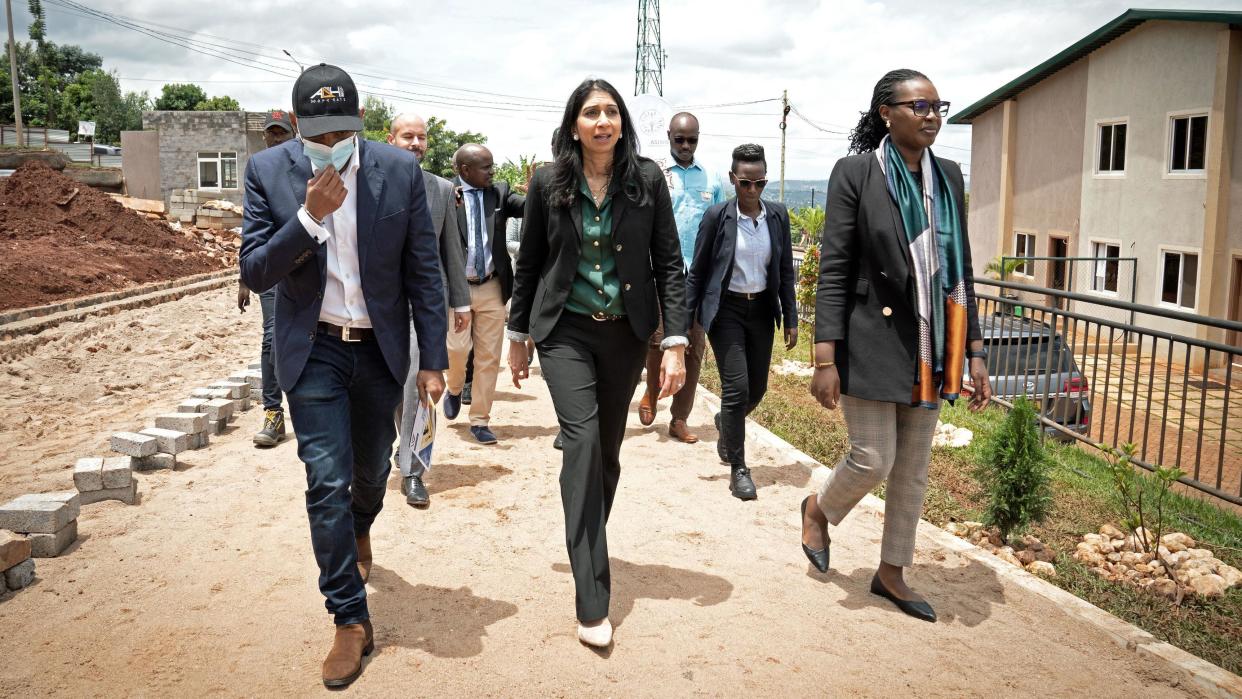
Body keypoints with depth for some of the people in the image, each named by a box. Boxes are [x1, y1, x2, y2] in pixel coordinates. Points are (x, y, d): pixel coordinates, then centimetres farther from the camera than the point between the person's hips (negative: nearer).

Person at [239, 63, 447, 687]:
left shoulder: (399, 170, -8)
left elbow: (423, 271, -4)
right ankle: (351, 620, 9)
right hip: (313, 349, -1)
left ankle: (359, 530, 53)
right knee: (327, 482, -5)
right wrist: (310, 216, -26)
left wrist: (433, 360, -5)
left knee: (371, 468, 17)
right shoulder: (267, 171, -8)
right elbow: (254, 273, -11)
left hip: (379, 346, 1)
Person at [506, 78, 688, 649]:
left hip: (626, 334, 2)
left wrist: (675, 344, -9)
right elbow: (529, 263, 6)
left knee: (607, 452, 11)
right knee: (582, 441, -16)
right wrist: (517, 336, 10)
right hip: (566, 330, -2)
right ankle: (592, 601, -13)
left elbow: (669, 263, -2)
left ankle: (589, 549, 35)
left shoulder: (647, 179, -3)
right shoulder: (548, 183, -3)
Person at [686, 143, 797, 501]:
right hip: (726, 309, -4)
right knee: (736, 387, -9)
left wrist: (790, 319, 4)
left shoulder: (778, 216, 0)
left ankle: (726, 423, 45)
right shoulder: (717, 216, -9)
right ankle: (738, 469, 4)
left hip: (761, 309, 4)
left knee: (757, 388, 11)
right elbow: (697, 271, -4)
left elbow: (786, 270, 6)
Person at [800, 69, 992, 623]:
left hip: (930, 348, 6)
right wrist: (825, 359, -16)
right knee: (873, 459, -1)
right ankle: (818, 509, 32)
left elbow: (960, 271, 11)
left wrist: (973, 351, 8)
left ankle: (891, 572, 28)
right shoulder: (856, 173, -8)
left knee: (913, 468, 12)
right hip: (873, 341, -5)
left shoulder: (948, 177, 8)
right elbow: (833, 271, -11)